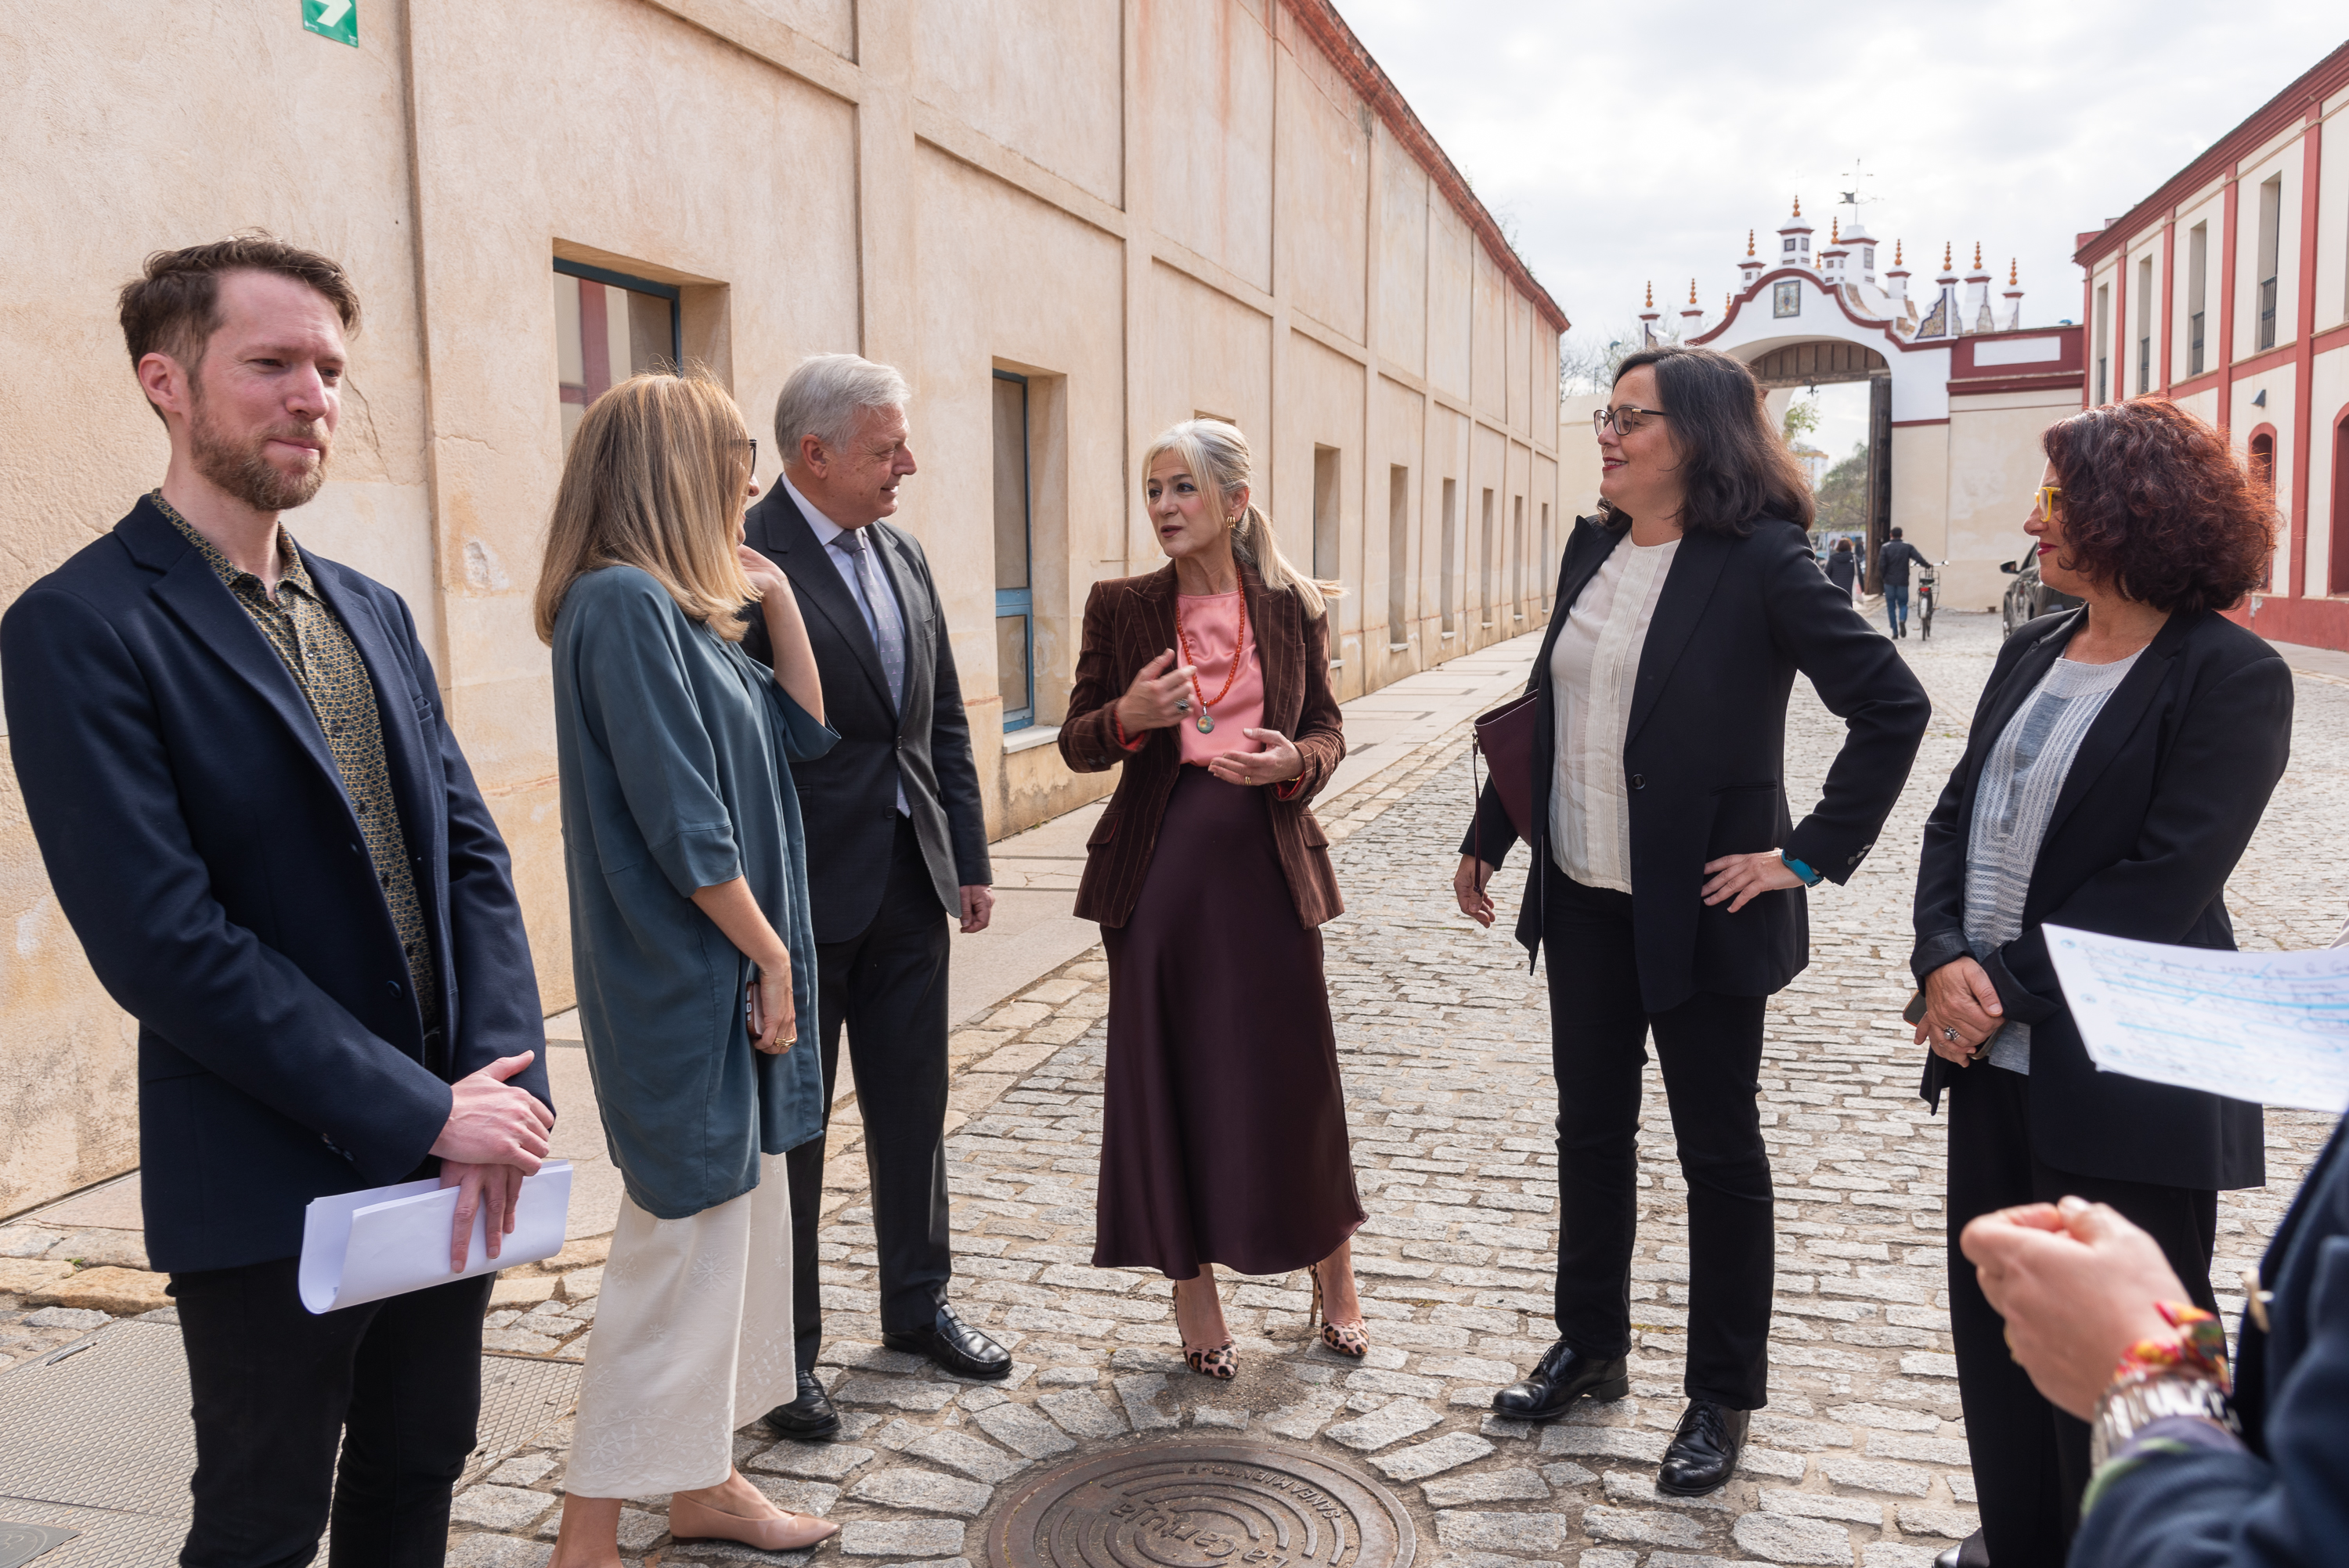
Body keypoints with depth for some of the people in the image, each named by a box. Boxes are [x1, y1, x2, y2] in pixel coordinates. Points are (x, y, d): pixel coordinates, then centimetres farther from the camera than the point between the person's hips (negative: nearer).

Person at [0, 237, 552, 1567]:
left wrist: (503, 1080, -8)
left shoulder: (373, 613, 10)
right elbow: (161, 941, -20)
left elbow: (470, 853, 6)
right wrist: (422, 1112, -19)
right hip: (273, 1191, -6)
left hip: (446, 1157, 6)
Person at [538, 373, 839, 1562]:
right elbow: (680, 825, -22)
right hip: (684, 985, -10)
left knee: (740, 1228, 17)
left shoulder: (681, 609, 11)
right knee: (682, 1247, 0)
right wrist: (770, 953, -13)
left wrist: (775, 596, 6)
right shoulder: (623, 604, -18)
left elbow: (802, 732, 15)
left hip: (728, 975, 10)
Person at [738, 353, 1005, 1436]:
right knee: (789, 1125, 8)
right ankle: (785, 1347, 23)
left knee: (914, 1107, 17)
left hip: (910, 880, 7)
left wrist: (969, 857, 10)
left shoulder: (904, 555, 10)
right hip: (803, 895, -7)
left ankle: (918, 1305, 35)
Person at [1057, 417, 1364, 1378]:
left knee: (1294, 1068, 6)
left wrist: (1295, 761, -12)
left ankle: (1333, 1281, 29)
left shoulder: (1292, 608, 4)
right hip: (1157, 865, 0)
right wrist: (1127, 716, -18)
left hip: (1269, 859, 0)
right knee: (1167, 1075, 6)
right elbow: (1076, 744, 3)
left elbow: (1329, 730, 10)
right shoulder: (1120, 607, 1)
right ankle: (1193, 1293, 25)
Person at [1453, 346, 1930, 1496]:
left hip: (1698, 911, -6)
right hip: (1583, 898, 6)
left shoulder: (1760, 562, -15)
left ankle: (1722, 1398, 26)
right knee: (1589, 1128, 17)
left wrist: (1810, 855, -15)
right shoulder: (1592, 550, 5)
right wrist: (1487, 836, 16)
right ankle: (1589, 1346, 36)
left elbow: (1891, 704, -15)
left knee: (1717, 1149, 9)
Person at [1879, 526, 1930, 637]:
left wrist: (1883, 577, 5)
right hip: (1903, 581, 1)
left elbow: (1881, 565, -9)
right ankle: (1902, 620, -20)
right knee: (1903, 604, 12)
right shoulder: (1908, 546, 1)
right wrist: (1928, 565, 9)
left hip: (1889, 581, -1)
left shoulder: (1885, 547, -1)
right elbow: (1919, 558, -8)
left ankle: (1895, 632, 4)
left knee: (1891, 607, 6)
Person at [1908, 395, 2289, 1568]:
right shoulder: (2035, 651, 10)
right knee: (1993, 1327, 18)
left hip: (2120, 1080, -7)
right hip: (1993, 1054, 7)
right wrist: (1942, 960, -8)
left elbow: (2165, 886, -19)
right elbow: (1956, 815, 7)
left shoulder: (2230, 676, -12)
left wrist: (2005, 986, -19)